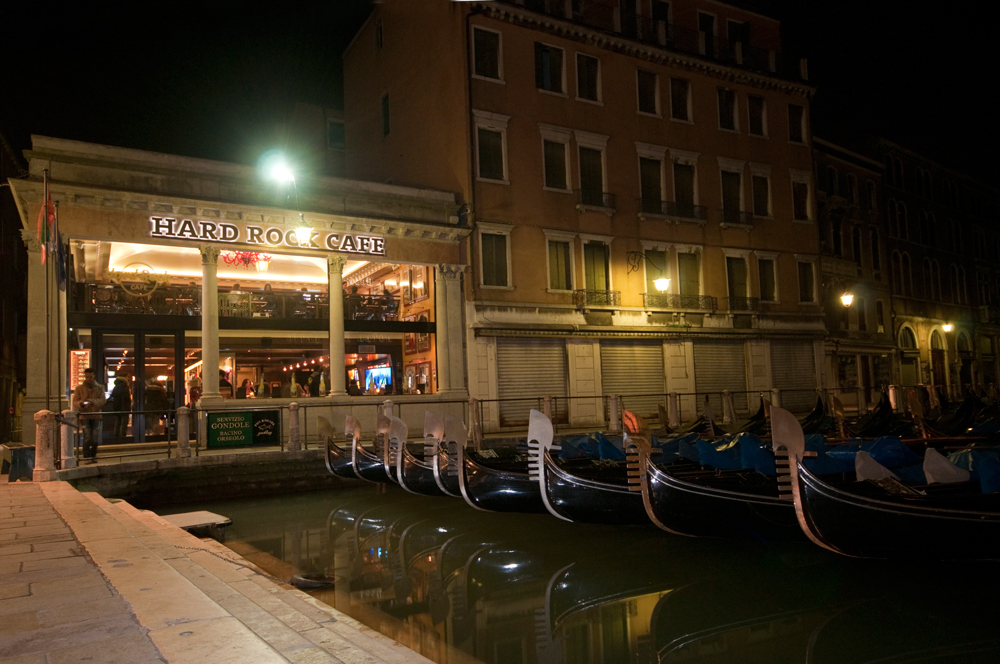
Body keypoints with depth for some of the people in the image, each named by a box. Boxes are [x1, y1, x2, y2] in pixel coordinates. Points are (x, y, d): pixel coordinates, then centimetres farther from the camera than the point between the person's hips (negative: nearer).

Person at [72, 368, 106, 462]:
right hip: (84, 416, -1)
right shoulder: (79, 388, 7)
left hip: (96, 416, 1)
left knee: (95, 438, 1)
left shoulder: (100, 387, 9)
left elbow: (102, 400, -2)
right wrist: (81, 403, -22)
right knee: (87, 437, -12)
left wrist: (92, 402, -21)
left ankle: (93, 456, 18)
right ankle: (87, 457, -3)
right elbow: (75, 402, 2)